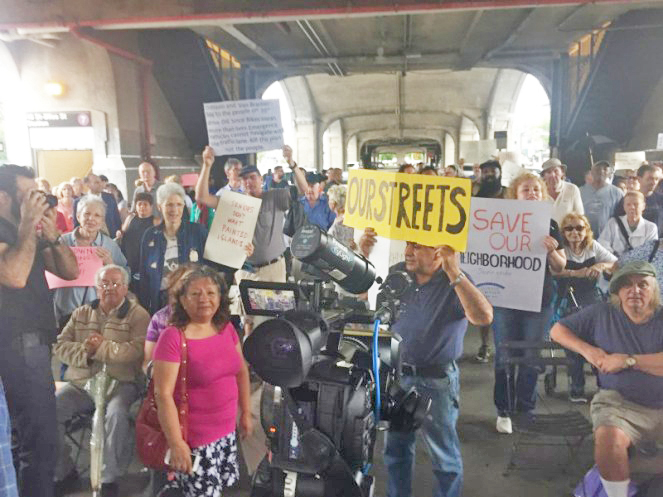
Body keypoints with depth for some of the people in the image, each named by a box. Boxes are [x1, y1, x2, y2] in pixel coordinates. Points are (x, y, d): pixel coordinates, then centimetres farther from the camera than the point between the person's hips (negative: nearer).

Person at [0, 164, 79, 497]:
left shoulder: (28, 233, 16)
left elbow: (70, 272, 11)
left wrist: (51, 235, -4)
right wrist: (27, 225, -18)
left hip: (33, 342, 9)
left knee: (28, 438, 19)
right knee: (41, 444, -8)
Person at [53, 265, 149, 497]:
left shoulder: (137, 314, 1)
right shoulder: (81, 313, 17)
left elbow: (137, 350, -14)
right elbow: (59, 345, 7)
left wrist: (101, 347, -12)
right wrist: (84, 350, -11)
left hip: (120, 383, -4)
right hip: (79, 383, 5)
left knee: (117, 413, -33)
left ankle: (110, 477, -12)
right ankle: (62, 470, 5)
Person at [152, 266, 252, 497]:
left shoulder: (227, 329, 0)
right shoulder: (173, 337, -18)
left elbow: (241, 371, 12)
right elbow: (163, 394, -19)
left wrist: (246, 413, 13)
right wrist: (176, 443, -20)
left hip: (226, 432, 6)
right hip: (194, 439, -6)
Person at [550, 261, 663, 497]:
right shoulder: (601, 314, 6)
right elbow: (557, 330, 10)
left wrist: (628, 360, -12)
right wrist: (588, 350, -4)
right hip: (619, 403, -1)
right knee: (608, 440, -31)